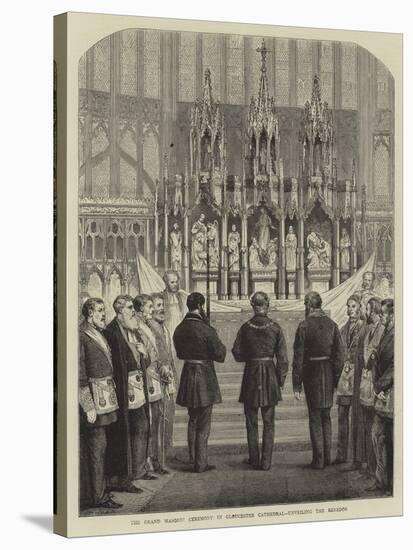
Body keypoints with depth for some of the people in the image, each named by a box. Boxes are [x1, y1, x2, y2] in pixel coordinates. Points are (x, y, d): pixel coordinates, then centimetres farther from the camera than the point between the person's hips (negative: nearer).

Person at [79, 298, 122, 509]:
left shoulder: (98, 334, 16)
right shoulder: (81, 337, -13)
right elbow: (80, 375, -16)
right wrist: (89, 406, -17)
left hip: (105, 396, 9)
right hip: (94, 398, -9)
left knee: (97, 446, 13)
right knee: (97, 446, -6)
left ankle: (98, 490, 19)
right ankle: (98, 496, -2)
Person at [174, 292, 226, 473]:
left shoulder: (179, 329, 2)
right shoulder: (205, 329, -19)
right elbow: (220, 355, -13)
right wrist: (220, 346, 5)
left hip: (188, 374, 6)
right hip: (205, 376, -6)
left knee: (193, 418, 22)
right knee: (203, 422, 3)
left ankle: (192, 456, 30)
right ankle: (200, 463, 5)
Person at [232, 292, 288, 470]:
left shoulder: (245, 328, -5)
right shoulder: (275, 328, -5)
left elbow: (237, 354, 0)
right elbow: (282, 358, -3)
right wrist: (281, 378, 6)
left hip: (251, 373, 0)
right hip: (270, 375, 0)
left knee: (251, 422, 10)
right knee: (268, 422, 7)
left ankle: (254, 459, 11)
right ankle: (266, 461, 3)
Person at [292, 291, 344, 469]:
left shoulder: (304, 326, -10)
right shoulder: (331, 324, 0)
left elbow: (298, 357, -10)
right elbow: (339, 354, 1)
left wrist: (297, 385, -7)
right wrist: (337, 378, 8)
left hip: (311, 373, -4)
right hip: (329, 374, 4)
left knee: (315, 418, 4)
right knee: (326, 416, 17)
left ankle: (318, 460, 5)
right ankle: (327, 456, 20)